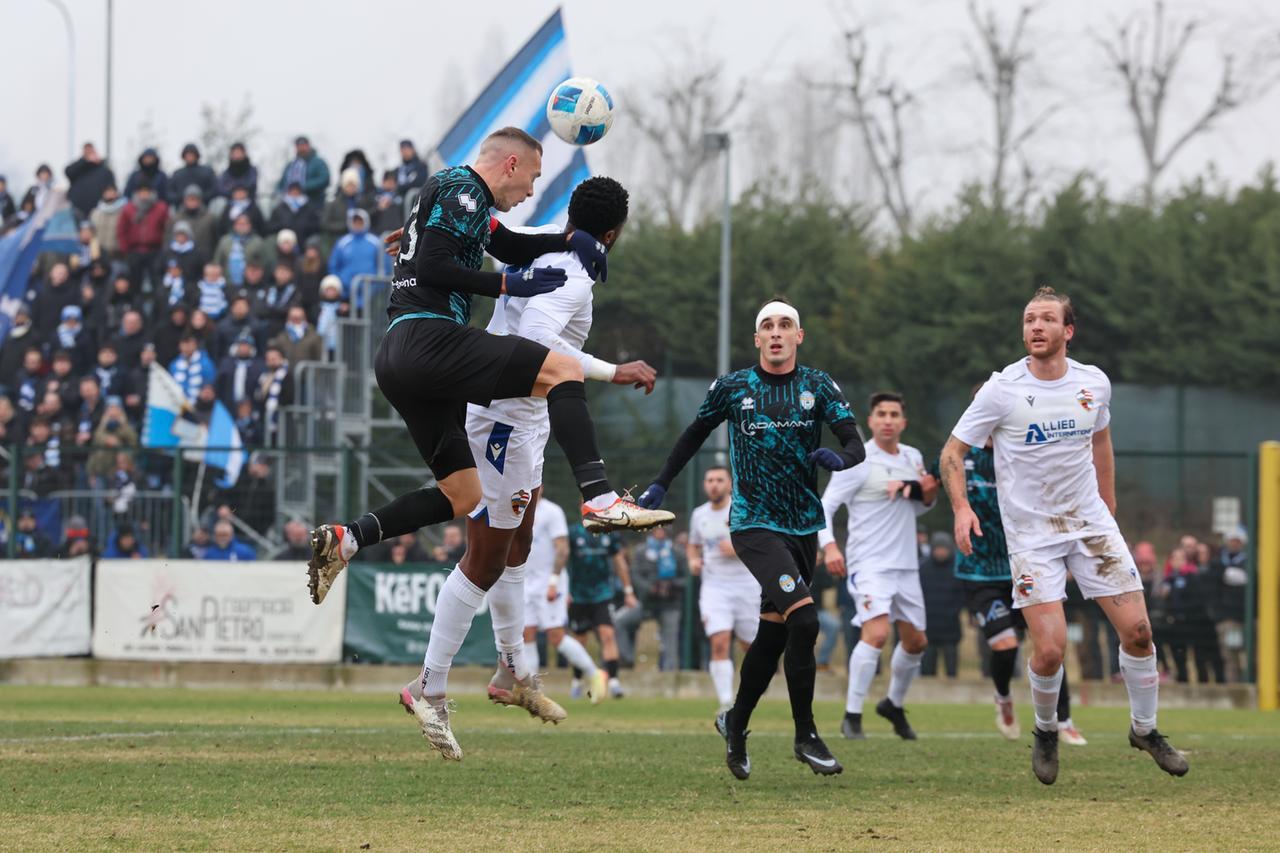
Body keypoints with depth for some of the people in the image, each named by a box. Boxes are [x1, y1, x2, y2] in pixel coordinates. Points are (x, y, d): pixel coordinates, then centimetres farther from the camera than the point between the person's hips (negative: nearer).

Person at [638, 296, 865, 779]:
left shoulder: (819, 388, 2)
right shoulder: (732, 388, -1)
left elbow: (856, 443, -7)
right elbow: (695, 434, 14)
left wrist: (840, 458, -29)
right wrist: (661, 483, 11)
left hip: (804, 526, 4)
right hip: (754, 524, -4)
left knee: (773, 633, 11)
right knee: (803, 619, -21)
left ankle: (735, 724, 33)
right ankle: (805, 736, -11)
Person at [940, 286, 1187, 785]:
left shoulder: (1094, 384, 0)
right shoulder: (1002, 390, -12)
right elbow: (953, 451, -5)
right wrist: (961, 508, -20)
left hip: (1090, 520, 4)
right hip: (1031, 532, -3)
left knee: (1137, 629, -3)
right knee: (1050, 649, -14)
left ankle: (1144, 728, 20)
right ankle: (1046, 733, 15)